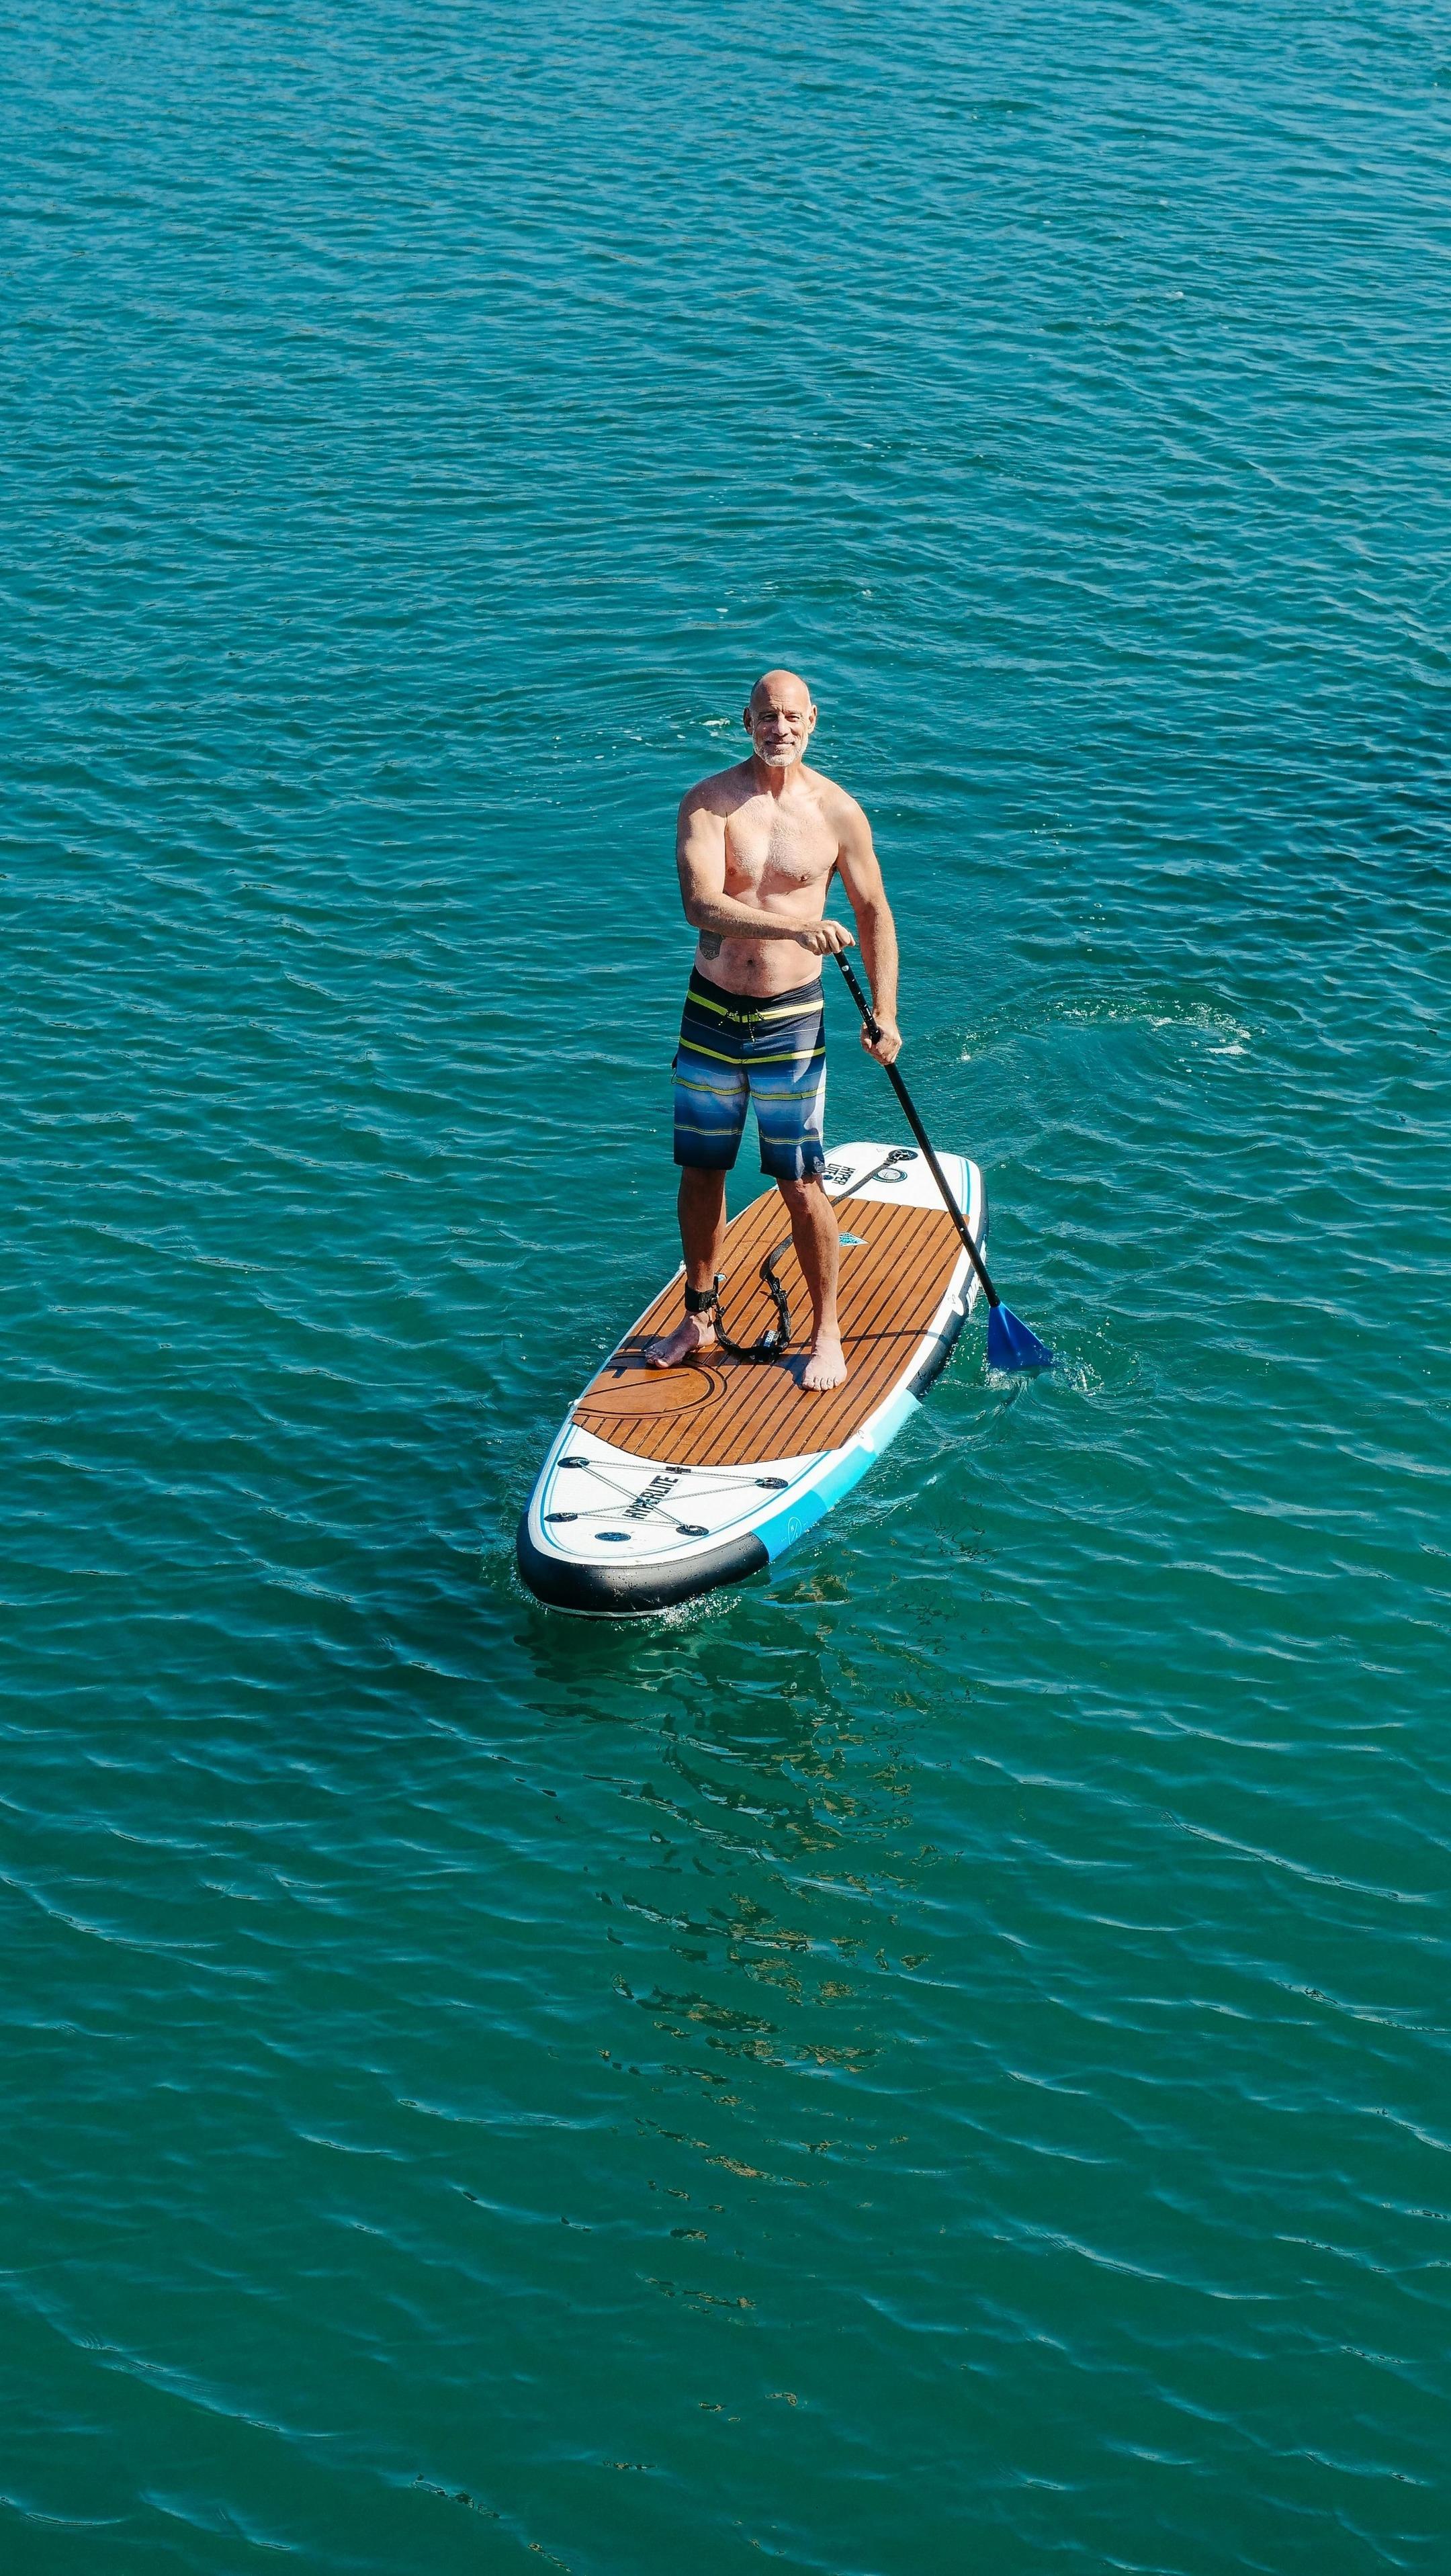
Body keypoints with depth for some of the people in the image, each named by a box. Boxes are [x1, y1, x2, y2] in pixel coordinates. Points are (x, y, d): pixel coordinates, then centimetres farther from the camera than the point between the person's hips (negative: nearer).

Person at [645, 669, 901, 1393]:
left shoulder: (837, 812, -5)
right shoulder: (708, 803, -8)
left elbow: (874, 914, 7)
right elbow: (701, 905, -22)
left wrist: (884, 1013, 0)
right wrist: (796, 927, -35)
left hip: (791, 1017, -1)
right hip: (711, 1012, 1)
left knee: (800, 1185, 0)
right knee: (700, 1173, 12)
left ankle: (826, 1332, 14)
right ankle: (700, 1320, 29)